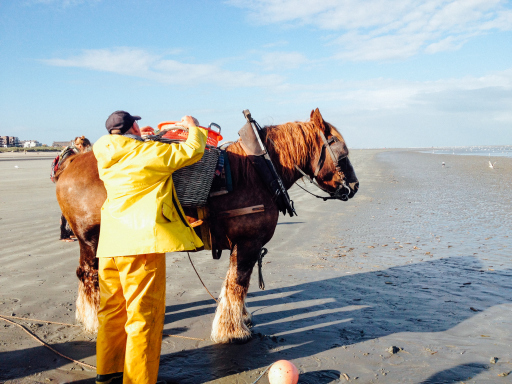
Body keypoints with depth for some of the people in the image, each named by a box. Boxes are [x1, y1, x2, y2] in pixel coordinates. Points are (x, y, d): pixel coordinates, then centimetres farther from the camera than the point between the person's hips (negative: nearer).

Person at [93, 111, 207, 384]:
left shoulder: (106, 159, 10)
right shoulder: (151, 153, -9)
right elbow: (193, 151, -1)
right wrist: (194, 127, 17)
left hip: (110, 245, 8)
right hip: (141, 243, -8)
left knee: (112, 310, 20)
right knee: (143, 315, 2)